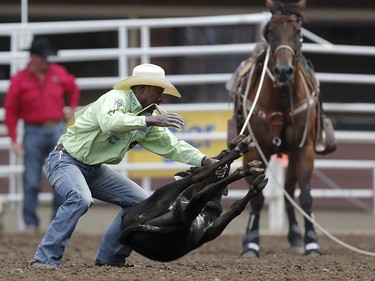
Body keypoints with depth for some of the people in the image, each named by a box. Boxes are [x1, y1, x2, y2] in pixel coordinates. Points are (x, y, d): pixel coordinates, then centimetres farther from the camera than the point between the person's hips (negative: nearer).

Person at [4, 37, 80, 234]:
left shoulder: (58, 73, 3)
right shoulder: (20, 80, -5)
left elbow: (73, 89, 25)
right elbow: (10, 111, -2)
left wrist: (72, 110, 14)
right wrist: (14, 140, -7)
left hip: (57, 131, 2)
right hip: (33, 132, -2)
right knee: (31, 182, 0)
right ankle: (30, 223, 8)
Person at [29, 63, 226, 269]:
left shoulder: (148, 120, 4)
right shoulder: (115, 98, -20)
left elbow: (172, 146, 5)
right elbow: (109, 122, -42)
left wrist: (205, 161, -7)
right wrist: (150, 120, -43)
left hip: (95, 169, 9)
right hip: (65, 161, -9)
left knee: (141, 202, 6)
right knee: (81, 199, -36)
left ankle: (110, 257, 11)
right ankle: (45, 259, -31)